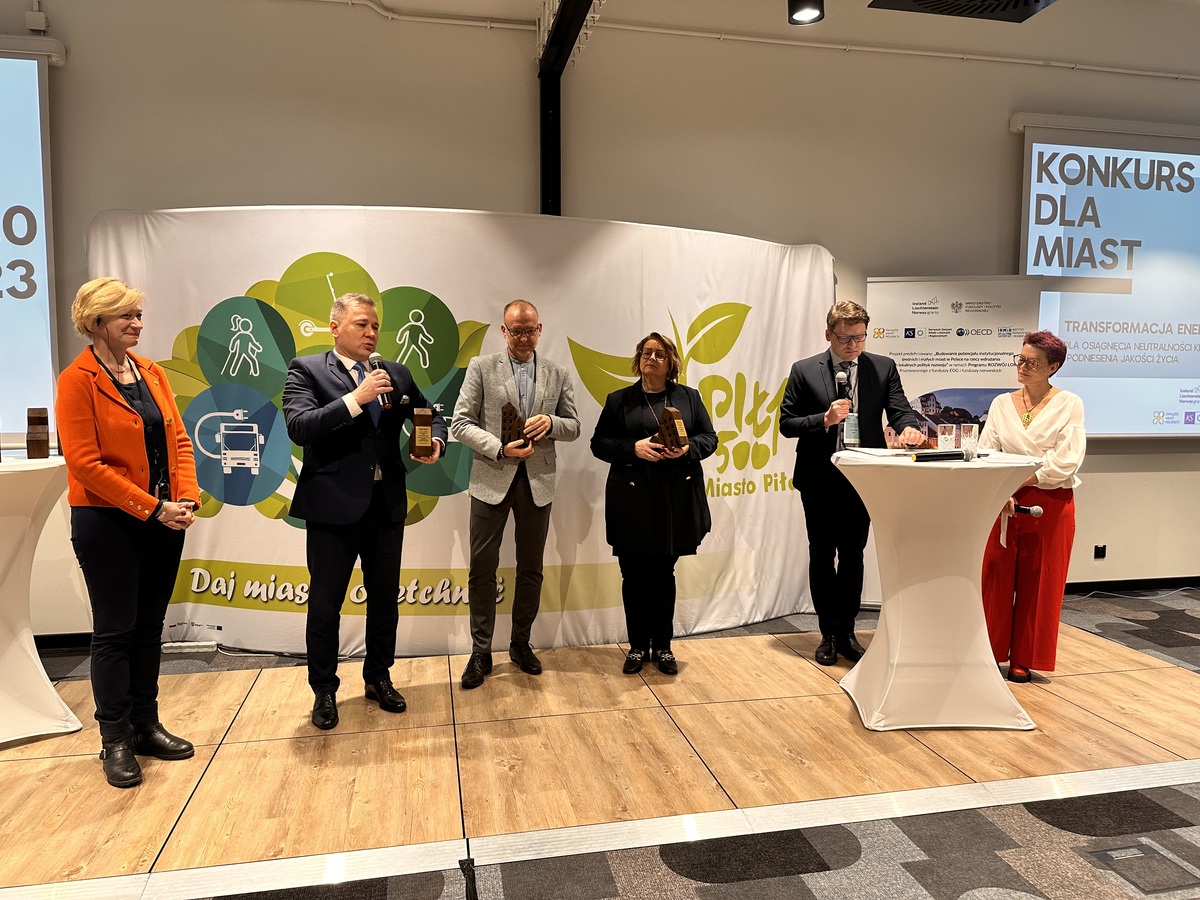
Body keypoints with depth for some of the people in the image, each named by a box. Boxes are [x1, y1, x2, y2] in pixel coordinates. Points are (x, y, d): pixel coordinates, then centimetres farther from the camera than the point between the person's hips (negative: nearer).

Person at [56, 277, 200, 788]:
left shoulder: (152, 373, 9)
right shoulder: (77, 381, -10)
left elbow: (178, 439, 8)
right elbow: (84, 463, -15)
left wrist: (187, 496, -7)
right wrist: (152, 507, -18)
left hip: (163, 521, 6)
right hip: (107, 522, -6)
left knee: (149, 627, 13)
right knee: (114, 631, 5)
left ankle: (146, 727, 26)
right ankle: (115, 742, 18)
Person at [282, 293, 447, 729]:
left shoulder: (396, 374, 9)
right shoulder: (306, 370, -3)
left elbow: (431, 415, 16)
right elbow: (299, 427, -17)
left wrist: (435, 441, -7)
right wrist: (356, 398, -25)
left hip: (387, 505, 4)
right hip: (334, 506, -4)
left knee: (385, 599, 15)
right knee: (325, 604, 7)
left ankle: (378, 678, 34)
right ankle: (324, 690, 26)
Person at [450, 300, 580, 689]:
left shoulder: (558, 374, 7)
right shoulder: (481, 367, 0)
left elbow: (574, 427, 9)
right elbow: (460, 423, -5)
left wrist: (550, 423, -13)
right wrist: (500, 449, -17)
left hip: (537, 481, 3)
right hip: (491, 479, -2)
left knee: (531, 568, 11)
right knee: (482, 568, 2)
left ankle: (521, 643, 28)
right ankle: (481, 652, 14)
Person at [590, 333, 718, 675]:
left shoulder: (689, 397, 11)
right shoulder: (619, 400, 7)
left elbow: (709, 438, 10)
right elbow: (599, 443, 4)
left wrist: (688, 448, -12)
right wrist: (633, 448, -13)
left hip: (676, 500, 1)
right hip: (632, 501, -1)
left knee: (664, 574, 10)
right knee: (634, 576, 4)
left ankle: (662, 646, 21)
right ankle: (637, 646, 18)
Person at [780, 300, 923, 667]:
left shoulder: (883, 368, 4)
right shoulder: (804, 371, -2)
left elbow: (900, 409, -3)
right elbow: (786, 423, -3)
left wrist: (908, 427, -26)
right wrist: (824, 420, -19)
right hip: (820, 479, -1)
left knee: (853, 556, 10)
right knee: (822, 557, 8)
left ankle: (846, 632, 23)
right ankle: (829, 633, 22)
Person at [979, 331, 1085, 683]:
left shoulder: (1069, 404, -2)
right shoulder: (1001, 404, 7)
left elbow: (1066, 462, -11)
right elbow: (985, 454, -1)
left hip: (1050, 504, -2)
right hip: (1004, 501, 3)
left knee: (1038, 583, 5)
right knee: (996, 577, 3)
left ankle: (1024, 660, 17)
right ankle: (990, 652, 15)